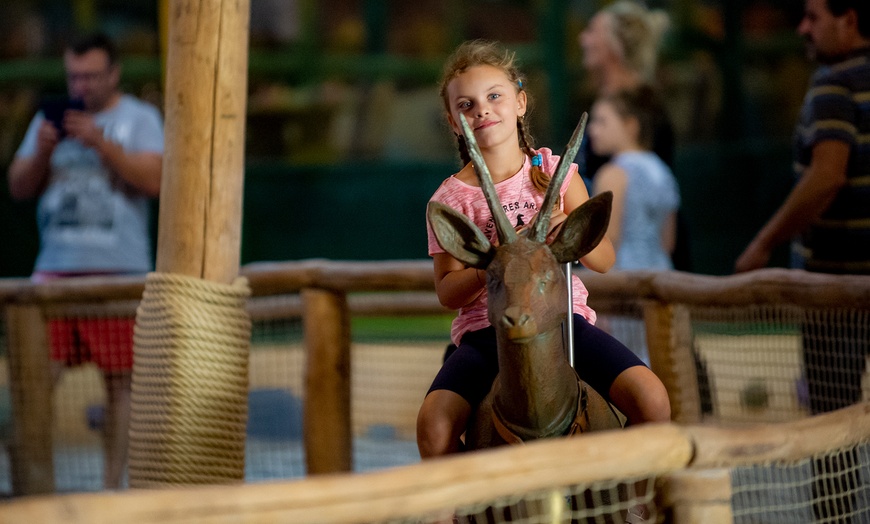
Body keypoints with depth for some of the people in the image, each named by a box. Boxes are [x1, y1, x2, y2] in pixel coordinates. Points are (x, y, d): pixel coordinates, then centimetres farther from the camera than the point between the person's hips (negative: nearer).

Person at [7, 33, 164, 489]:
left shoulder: (139, 118, 5)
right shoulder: (50, 118, 16)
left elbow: (153, 180, -10)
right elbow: (18, 187, 13)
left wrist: (101, 143, -18)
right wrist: (42, 151, -6)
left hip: (118, 270, -3)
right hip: (55, 267, 3)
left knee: (119, 381, -1)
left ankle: (112, 483, 6)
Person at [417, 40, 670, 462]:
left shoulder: (554, 172, 6)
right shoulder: (451, 199, 2)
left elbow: (604, 260, 4)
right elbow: (447, 292, 1)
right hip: (485, 329, -1)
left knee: (652, 400, -19)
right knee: (434, 424, -27)